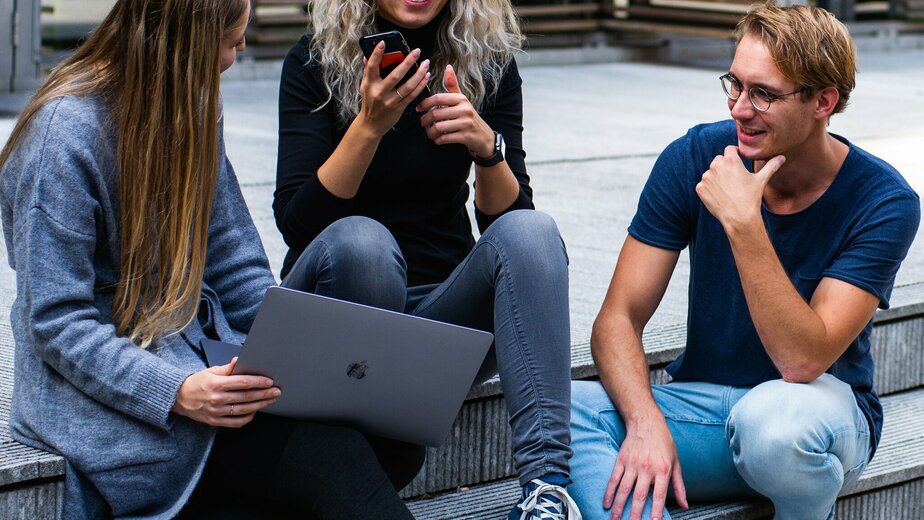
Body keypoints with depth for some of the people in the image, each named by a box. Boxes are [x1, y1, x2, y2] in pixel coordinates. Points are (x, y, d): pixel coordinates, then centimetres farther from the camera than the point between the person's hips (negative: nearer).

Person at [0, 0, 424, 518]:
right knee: (329, 454, -30)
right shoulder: (64, 134, -14)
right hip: (109, 389, -8)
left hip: (204, 353, 8)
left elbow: (236, 267, 12)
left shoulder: (193, 110, 10)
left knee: (395, 444, -19)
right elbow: (57, 323, -17)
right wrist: (178, 392, -30)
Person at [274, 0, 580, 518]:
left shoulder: (489, 63, 0)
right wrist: (369, 126, -27)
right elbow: (295, 222, -15)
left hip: (446, 306, 3)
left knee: (533, 231, -26)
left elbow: (508, 218, -3)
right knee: (359, 240, -34)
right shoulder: (316, 61, -6)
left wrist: (487, 147, -22)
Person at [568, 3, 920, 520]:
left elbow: (802, 361, -25)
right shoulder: (696, 157, -7)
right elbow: (618, 319, -9)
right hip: (701, 402, 3)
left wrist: (743, 223, -32)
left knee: (770, 417, -40)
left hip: (820, 406, -2)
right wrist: (646, 422, -28)